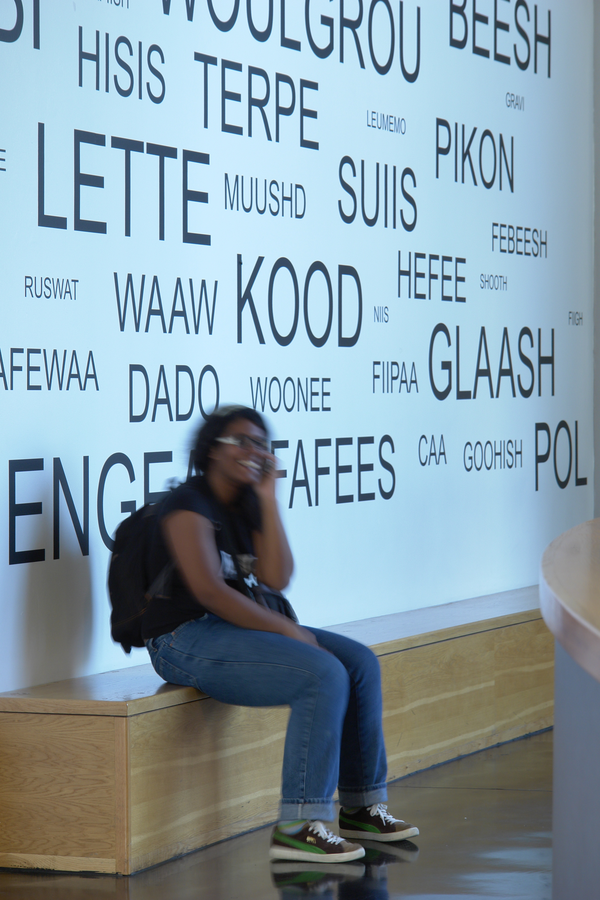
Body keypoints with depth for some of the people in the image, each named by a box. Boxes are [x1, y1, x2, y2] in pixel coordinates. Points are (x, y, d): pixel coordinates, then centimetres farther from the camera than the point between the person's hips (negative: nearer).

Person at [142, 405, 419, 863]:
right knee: (323, 675, -26)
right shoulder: (189, 505, -10)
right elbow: (208, 590, -21)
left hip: (246, 629, 9)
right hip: (189, 639, -9)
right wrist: (286, 631, -19)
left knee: (360, 663, -1)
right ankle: (299, 827, -28)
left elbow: (276, 580, 0)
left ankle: (361, 807, 5)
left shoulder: (248, 507, 14)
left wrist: (269, 500, -2)